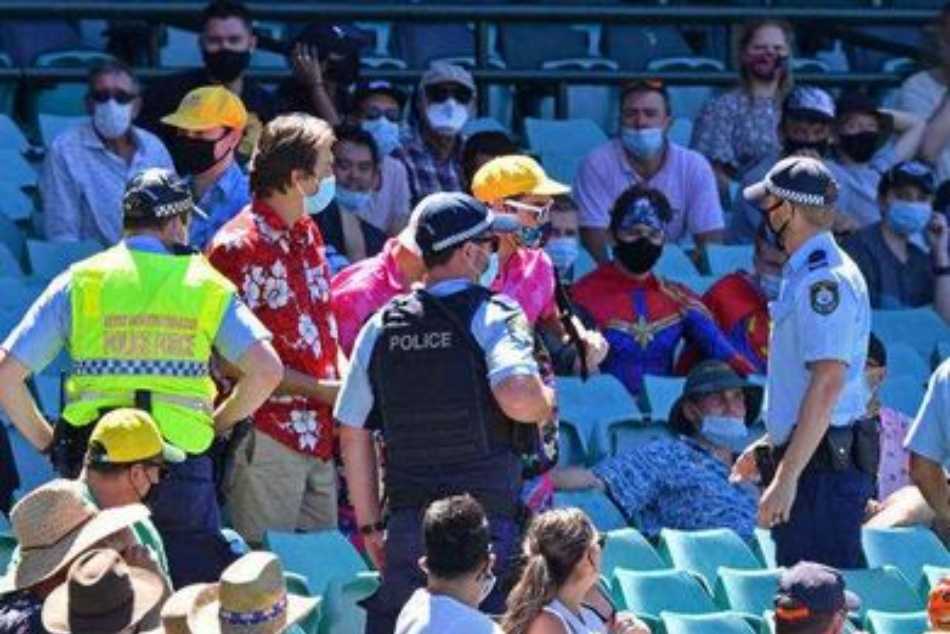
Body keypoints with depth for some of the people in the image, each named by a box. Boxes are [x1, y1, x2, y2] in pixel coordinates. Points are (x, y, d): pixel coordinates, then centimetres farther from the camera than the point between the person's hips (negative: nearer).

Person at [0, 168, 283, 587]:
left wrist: (45, 441, 11)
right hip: (182, 469, -1)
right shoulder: (206, 285, 5)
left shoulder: (80, 282, 5)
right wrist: (218, 424, 9)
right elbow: (266, 369, -5)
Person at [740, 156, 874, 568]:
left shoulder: (824, 279, -15)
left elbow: (827, 384, -23)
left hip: (823, 467, -11)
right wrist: (771, 448, 30)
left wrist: (787, 476, -25)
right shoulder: (806, 275, 18)